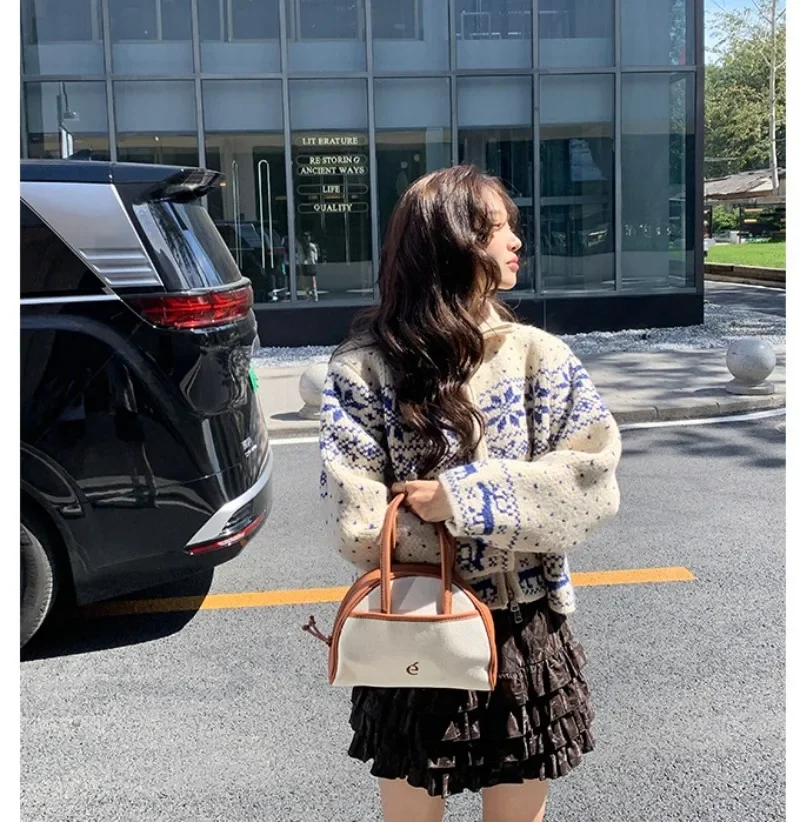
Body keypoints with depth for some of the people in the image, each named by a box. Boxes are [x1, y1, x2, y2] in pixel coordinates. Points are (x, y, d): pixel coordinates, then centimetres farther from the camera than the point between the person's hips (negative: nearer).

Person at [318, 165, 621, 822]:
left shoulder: (539, 356, -5)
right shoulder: (364, 367, -10)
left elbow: (594, 481, -13)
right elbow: (358, 523, -16)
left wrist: (463, 499, -20)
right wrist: (511, 511, -15)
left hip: (524, 638, 2)